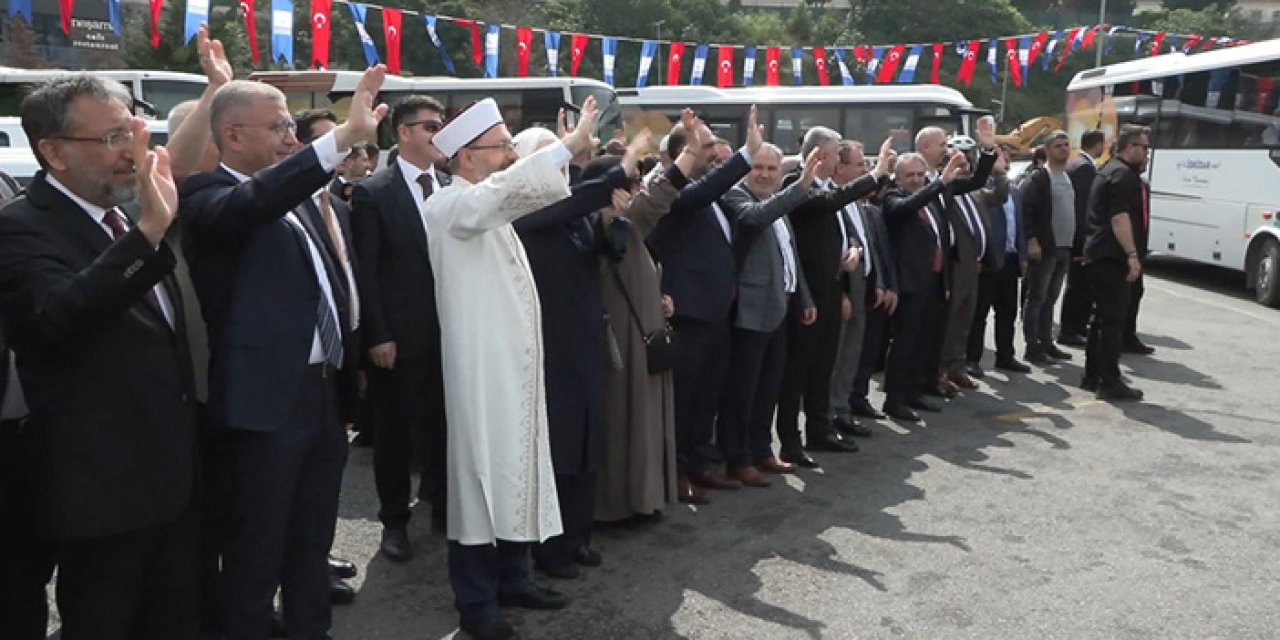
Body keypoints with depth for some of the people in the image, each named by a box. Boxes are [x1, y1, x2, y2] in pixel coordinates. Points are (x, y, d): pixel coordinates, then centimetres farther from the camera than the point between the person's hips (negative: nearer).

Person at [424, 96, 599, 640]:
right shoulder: (450, 204, -12)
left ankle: (512, 578, 27)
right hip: (480, 367, -9)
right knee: (482, 475, -1)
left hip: (515, 363, 9)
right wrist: (571, 145, -33)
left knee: (516, 469, 14)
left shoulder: (491, 208, 19)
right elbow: (507, 186, -30)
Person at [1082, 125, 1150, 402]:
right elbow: (1120, 217, -23)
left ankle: (1093, 376, 20)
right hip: (1114, 257, -11)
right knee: (1114, 320, -8)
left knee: (1103, 318, 15)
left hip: (1100, 256, 11)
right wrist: (1132, 254, -25)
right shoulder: (1123, 174, -13)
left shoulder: (1109, 170, 20)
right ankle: (1110, 383, -6)